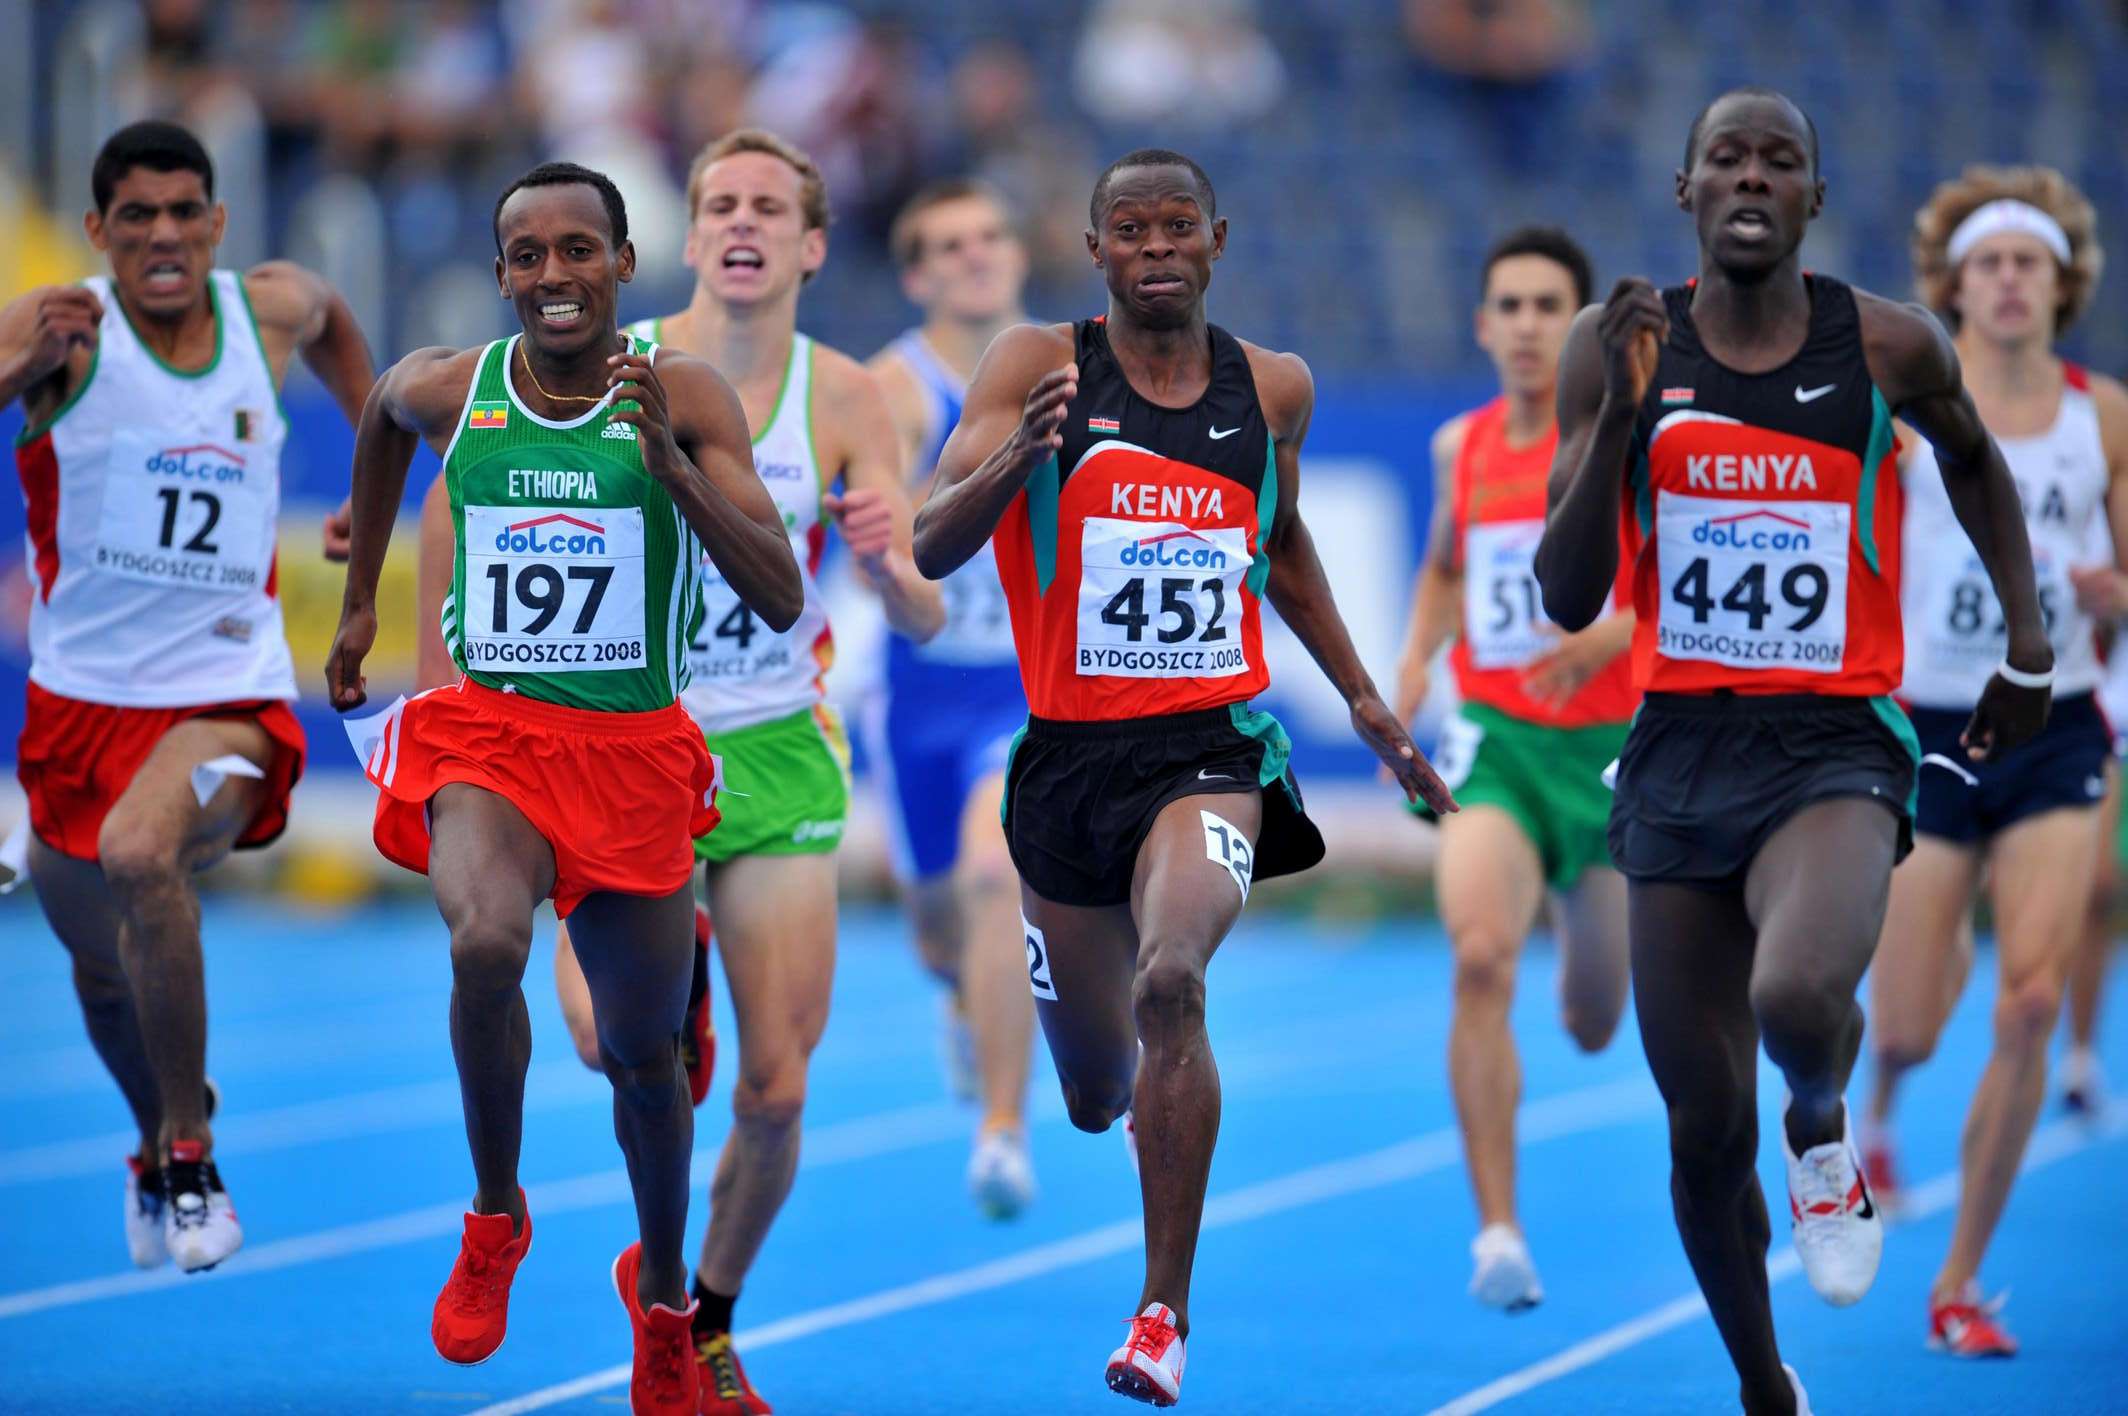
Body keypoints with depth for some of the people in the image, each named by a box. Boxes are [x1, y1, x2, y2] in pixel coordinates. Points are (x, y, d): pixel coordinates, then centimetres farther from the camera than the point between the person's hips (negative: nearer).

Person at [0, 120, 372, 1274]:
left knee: (140, 855, -32)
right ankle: (155, 1148, 50)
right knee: (102, 970, 18)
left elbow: (330, 318, 24)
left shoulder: (274, 309, -1)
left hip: (228, 700, -1)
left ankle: (189, 1148, -17)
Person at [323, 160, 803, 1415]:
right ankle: (496, 1216, -6)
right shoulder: (448, 389, -4)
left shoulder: (686, 398, -10)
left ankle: (663, 1295, 41)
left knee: (647, 1053, 13)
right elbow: (383, 422, 23)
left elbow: (781, 601, -17)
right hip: (487, 734, 0)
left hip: (634, 751, 0)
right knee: (487, 946, -31)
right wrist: (361, 600, 27)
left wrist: (673, 465, -29)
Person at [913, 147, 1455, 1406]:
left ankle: (1167, 1312, -22)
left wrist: (1365, 698, 22)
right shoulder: (1038, 367, -6)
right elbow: (933, 549, -13)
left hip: (1212, 748, -1)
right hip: (1069, 749, 1)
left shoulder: (1274, 388, 3)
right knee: (1093, 1097, 14)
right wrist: (1018, 457, -32)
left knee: (1173, 982, -30)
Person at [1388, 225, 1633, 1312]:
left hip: (1610, 747, -1)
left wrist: (1612, 636, -26)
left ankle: (1586, 933, 54)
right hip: (1494, 742, 1)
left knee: (1593, 1027, 13)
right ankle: (1497, 1232, -23)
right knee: (1480, 959, -25)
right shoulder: (1462, 446, 5)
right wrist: (1415, 662, 6)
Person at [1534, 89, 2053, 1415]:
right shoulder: (1623, 349, -3)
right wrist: (1619, 412, -17)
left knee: (1799, 995, -33)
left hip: (1836, 745, -2)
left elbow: (1975, 462, 20)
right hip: (1679, 750, 2)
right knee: (1706, 1128, 7)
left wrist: (2029, 648, 17)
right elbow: (1567, 601, -7)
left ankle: (1825, 1121, 4)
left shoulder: (1890, 347, -3)